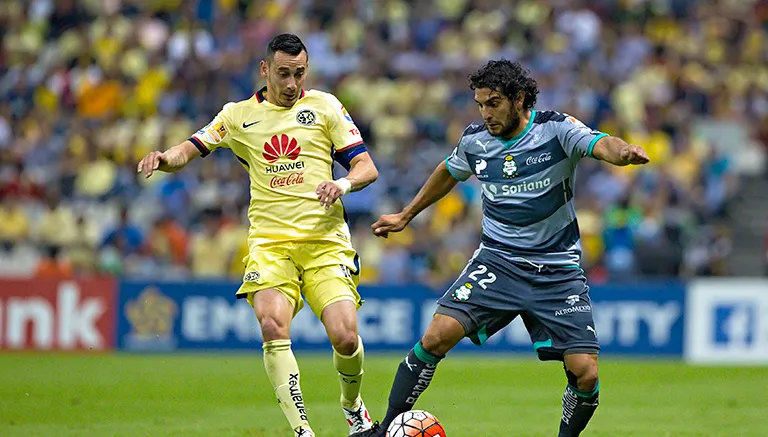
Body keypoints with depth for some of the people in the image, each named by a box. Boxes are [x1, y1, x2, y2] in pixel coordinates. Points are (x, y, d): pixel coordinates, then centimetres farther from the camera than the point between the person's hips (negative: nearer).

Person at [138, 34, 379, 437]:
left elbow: (366, 168, 7)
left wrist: (343, 183, -15)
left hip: (325, 241, -1)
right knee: (272, 325, -26)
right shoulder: (240, 115, 12)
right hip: (269, 242, 1)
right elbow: (191, 149, 9)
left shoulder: (324, 107, 8)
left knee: (345, 336, -16)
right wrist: (164, 158, -14)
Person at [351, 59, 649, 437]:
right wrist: (405, 216, 30)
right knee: (438, 335, -18)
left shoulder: (556, 129, -11)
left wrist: (623, 151, -53)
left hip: (558, 271, -2)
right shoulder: (474, 141, 0)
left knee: (585, 374, -12)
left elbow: (601, 145, -29)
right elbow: (448, 173, 22)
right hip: (497, 261, 2)